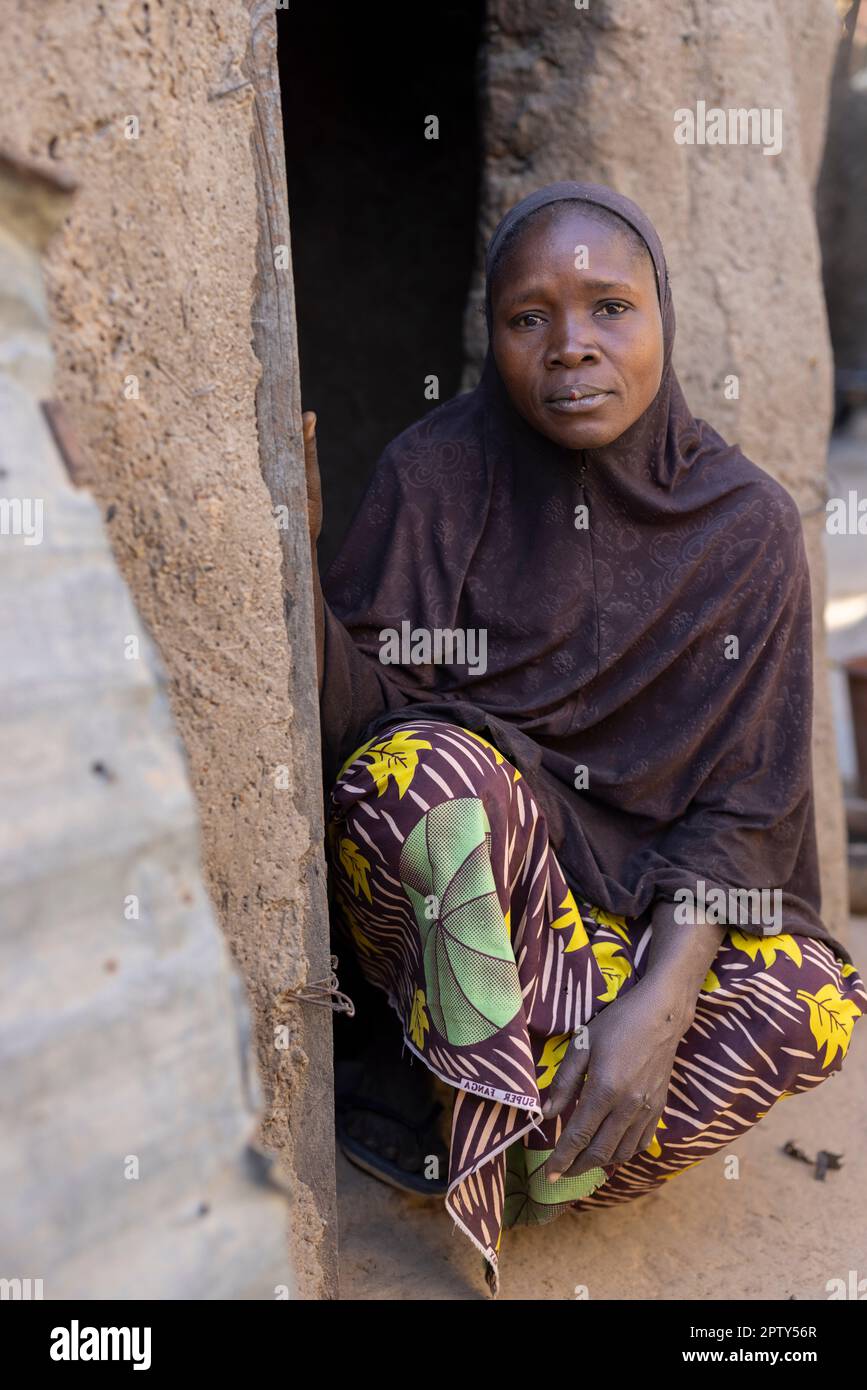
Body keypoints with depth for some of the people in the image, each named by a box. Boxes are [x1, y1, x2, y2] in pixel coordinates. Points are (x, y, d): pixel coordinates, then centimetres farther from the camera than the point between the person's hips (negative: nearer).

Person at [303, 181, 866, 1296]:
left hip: (652, 901, 2)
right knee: (426, 767, -34)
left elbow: (743, 803, -9)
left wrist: (660, 999, -21)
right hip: (454, 878, -1)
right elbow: (357, 718, -17)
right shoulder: (435, 475, -11)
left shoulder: (745, 523, -7)